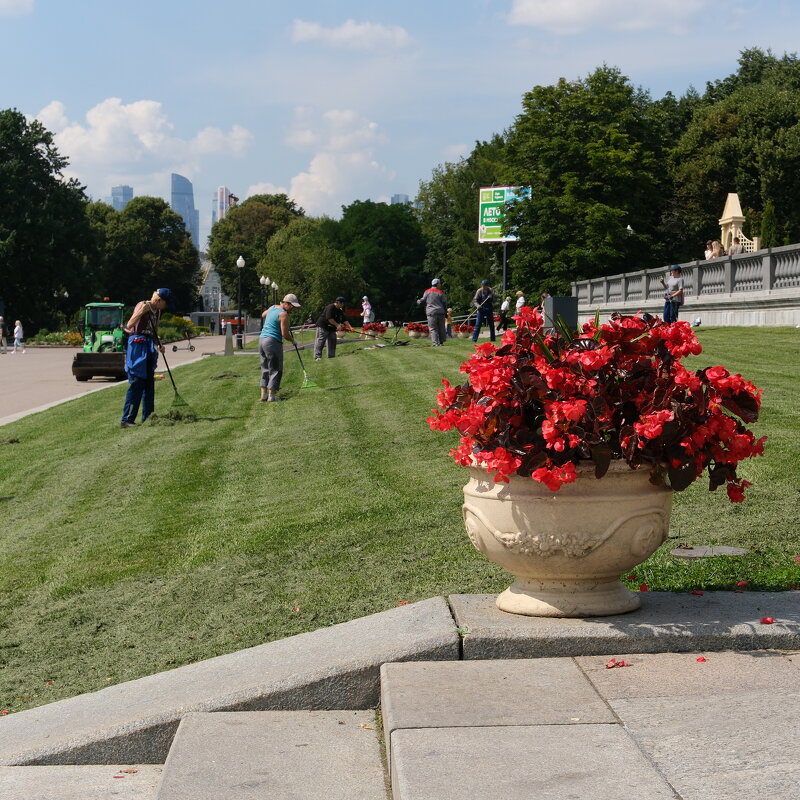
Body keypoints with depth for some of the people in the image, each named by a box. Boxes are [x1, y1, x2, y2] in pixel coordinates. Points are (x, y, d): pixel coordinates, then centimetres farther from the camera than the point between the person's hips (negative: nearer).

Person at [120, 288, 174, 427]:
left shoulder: (157, 311, 16)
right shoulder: (144, 306, -10)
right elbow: (129, 325, -19)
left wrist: (159, 345, 6)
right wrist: (127, 329, -40)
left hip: (149, 346, 9)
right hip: (138, 344, -9)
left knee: (149, 384, 13)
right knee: (137, 383, -10)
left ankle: (147, 417, 21)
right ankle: (127, 420, -8)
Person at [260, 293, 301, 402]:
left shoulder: (272, 307, 13)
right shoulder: (283, 314, -12)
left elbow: (263, 314, 36)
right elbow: (285, 334, -14)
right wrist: (292, 340, 4)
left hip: (262, 339, 9)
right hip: (273, 342, -9)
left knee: (265, 368, 15)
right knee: (275, 369, -2)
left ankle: (264, 394, 13)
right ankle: (272, 396, -4)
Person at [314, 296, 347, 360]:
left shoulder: (340, 311, 11)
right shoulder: (330, 307, -18)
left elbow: (344, 320, 9)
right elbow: (329, 318, -27)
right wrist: (337, 325, -25)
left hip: (331, 328, 9)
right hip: (323, 327, -9)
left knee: (332, 342, 6)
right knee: (320, 341, -11)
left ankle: (331, 356, 12)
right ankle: (317, 357, -14)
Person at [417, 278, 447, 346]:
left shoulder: (427, 292, 1)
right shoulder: (441, 293, 2)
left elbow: (423, 300, 6)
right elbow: (444, 303, 4)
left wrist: (418, 302, 29)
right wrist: (445, 312, 14)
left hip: (431, 313, -1)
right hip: (440, 312, 1)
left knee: (433, 329, -2)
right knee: (441, 328, 11)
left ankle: (435, 343, -12)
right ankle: (441, 342, 15)